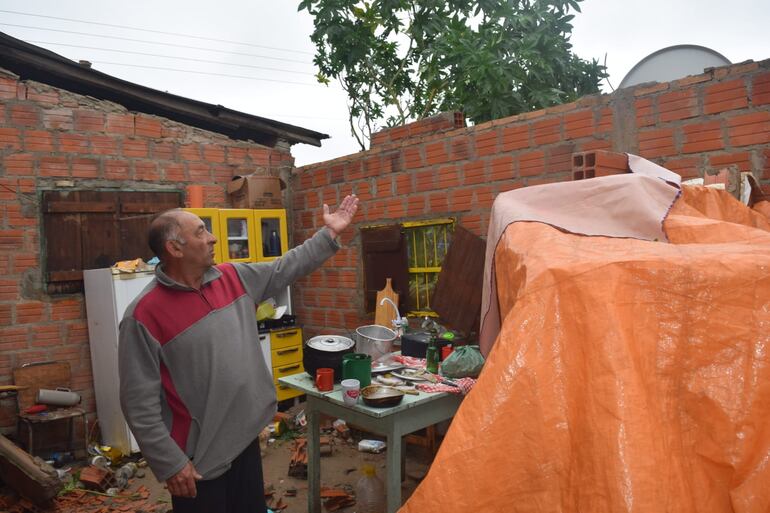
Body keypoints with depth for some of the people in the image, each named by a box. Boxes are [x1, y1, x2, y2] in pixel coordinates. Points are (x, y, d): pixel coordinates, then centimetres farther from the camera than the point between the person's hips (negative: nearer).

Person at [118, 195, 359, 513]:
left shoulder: (233, 278, -1)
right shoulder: (144, 315, -19)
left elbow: (285, 269, 10)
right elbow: (140, 403, -17)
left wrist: (329, 233, 9)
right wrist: (170, 464, -15)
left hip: (246, 439, 6)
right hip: (199, 457, -6)